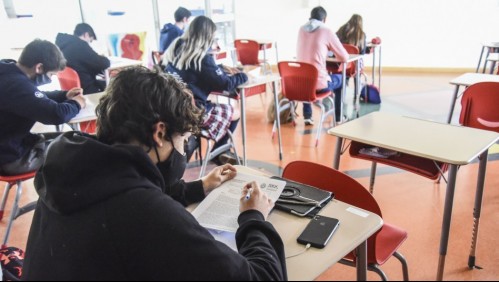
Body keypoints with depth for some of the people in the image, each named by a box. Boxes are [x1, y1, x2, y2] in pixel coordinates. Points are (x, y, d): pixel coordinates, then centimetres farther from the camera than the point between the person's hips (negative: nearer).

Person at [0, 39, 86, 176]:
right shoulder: (16, 84, -30)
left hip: (14, 143, 10)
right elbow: (57, 114, -36)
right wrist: (75, 104, -15)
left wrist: (64, 95, 4)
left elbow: (38, 97, 20)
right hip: (12, 157, -9)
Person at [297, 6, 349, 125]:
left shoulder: (301, 30, 10)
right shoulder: (327, 31, -4)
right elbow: (344, 57, 2)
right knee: (340, 80, 27)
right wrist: (332, 50, 22)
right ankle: (338, 117, 35)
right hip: (318, 83, -4)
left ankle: (307, 116, 35)